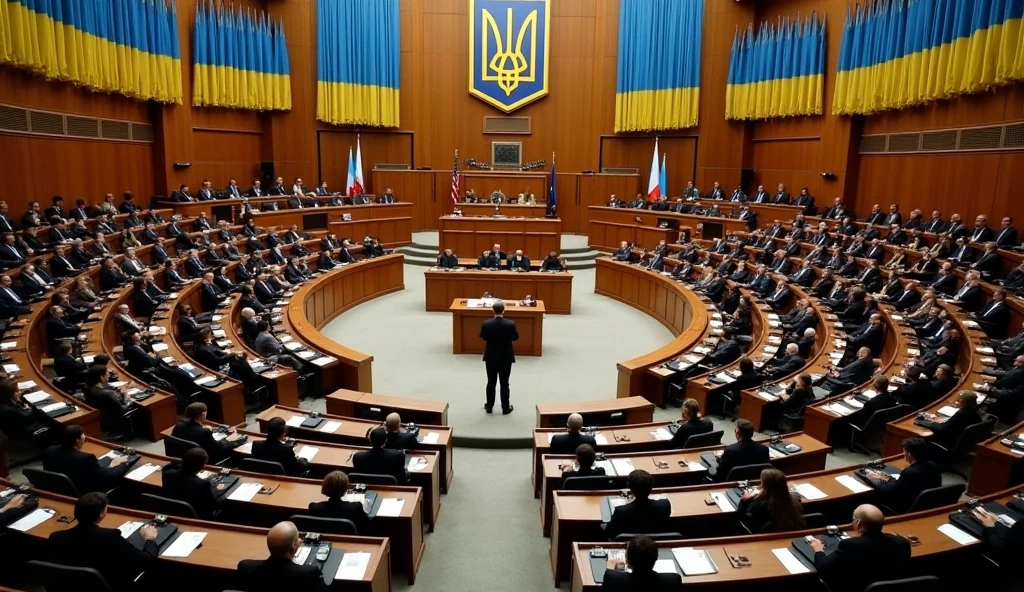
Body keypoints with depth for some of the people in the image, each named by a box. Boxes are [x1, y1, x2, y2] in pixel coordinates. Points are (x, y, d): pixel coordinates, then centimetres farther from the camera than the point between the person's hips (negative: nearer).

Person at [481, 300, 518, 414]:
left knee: (491, 382, 14)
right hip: (506, 358, -1)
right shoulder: (510, 324, -19)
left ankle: (489, 406, 24)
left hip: (490, 357, 1)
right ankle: (505, 408, 18)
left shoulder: (486, 324, -15)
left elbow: (483, 337, 2)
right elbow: (516, 337, -3)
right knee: (504, 383, 9)